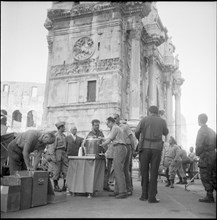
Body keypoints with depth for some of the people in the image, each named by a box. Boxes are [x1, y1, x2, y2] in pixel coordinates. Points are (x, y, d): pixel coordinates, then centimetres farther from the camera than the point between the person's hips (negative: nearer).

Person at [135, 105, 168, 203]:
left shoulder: (144, 119, 2)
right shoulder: (162, 121, 6)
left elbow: (136, 131, -4)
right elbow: (165, 133, 21)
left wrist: (139, 139, 17)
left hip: (145, 147, 0)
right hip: (157, 148, 0)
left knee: (144, 171, 9)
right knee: (154, 173, 3)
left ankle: (144, 195, 14)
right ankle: (152, 197, 1)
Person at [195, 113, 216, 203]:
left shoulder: (202, 130, -10)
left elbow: (199, 145, -16)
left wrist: (197, 154, -3)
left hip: (205, 156, -8)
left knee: (205, 177, -2)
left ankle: (209, 196, -1)